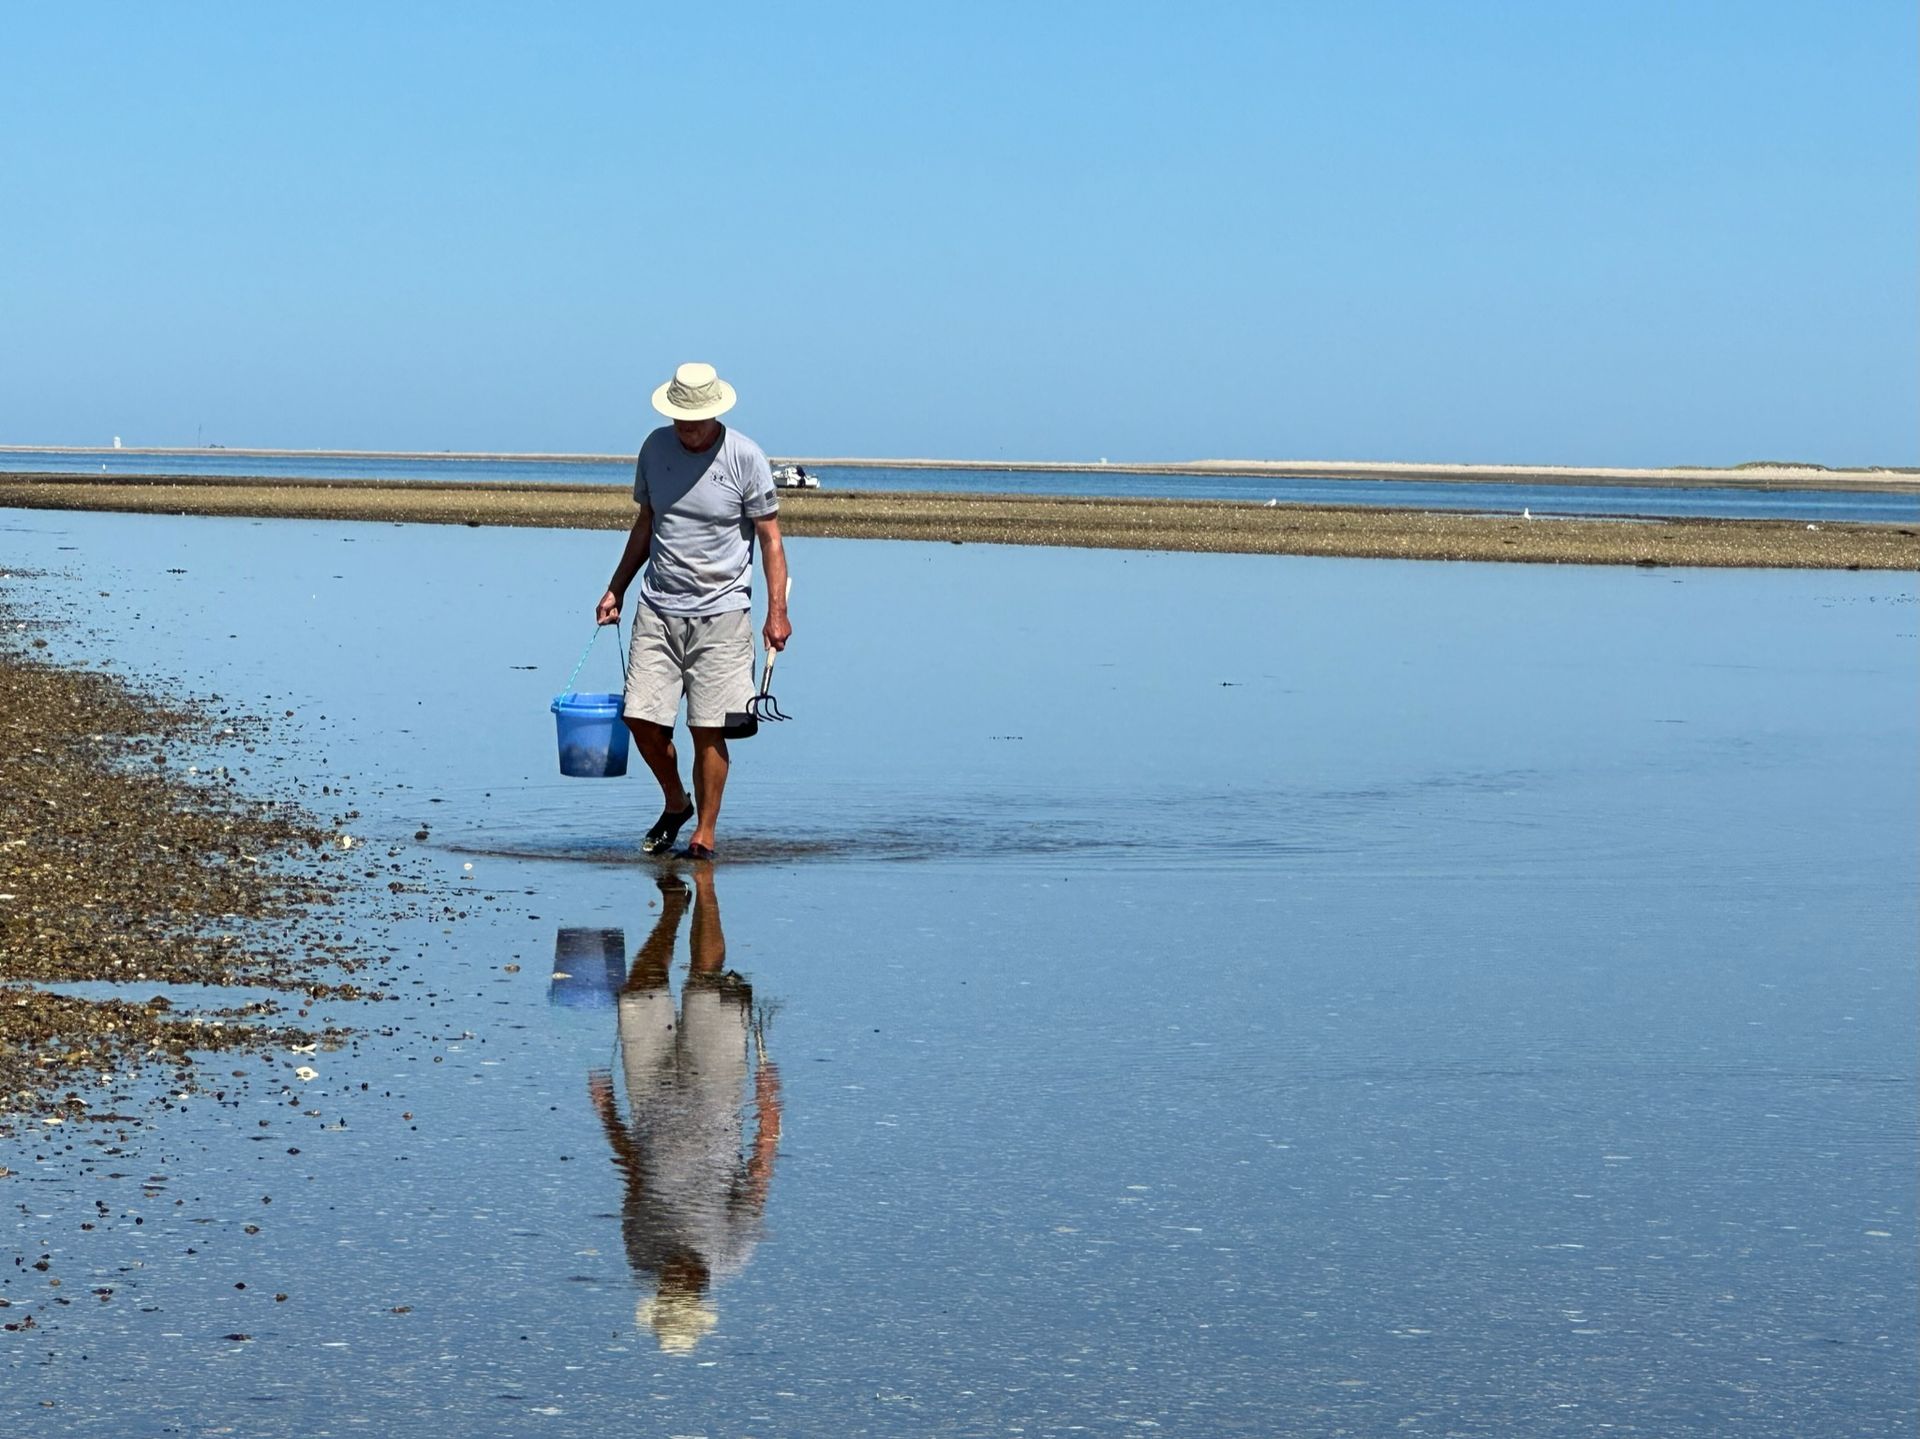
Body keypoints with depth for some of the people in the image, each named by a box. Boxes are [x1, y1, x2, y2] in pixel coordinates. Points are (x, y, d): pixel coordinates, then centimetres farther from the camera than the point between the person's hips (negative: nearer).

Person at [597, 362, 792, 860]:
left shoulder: (745, 458, -7)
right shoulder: (655, 449, 6)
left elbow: (770, 538, -4)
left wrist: (777, 611, -10)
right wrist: (616, 589, 18)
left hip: (720, 613, -4)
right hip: (657, 608, 4)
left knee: (707, 728, -5)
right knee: (641, 718, -1)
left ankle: (704, 834, 6)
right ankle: (675, 803, 24)